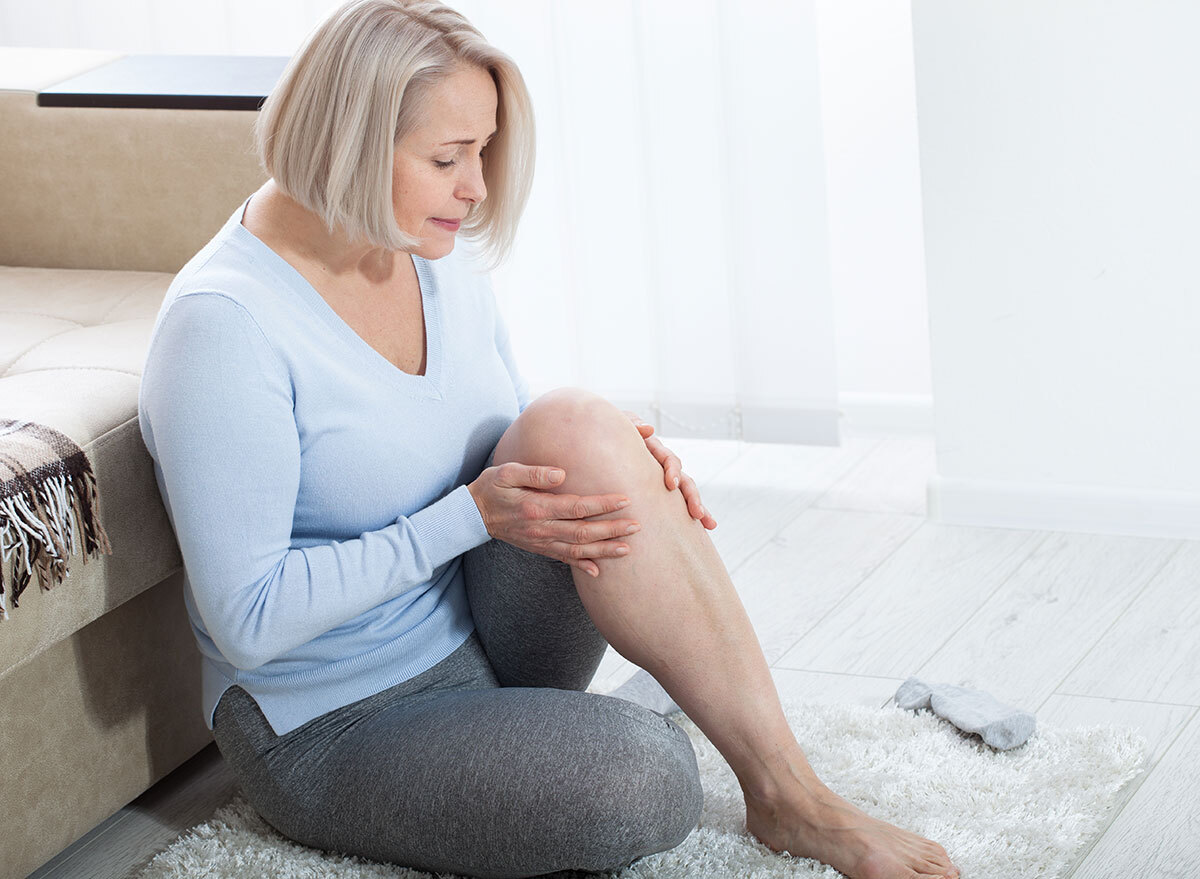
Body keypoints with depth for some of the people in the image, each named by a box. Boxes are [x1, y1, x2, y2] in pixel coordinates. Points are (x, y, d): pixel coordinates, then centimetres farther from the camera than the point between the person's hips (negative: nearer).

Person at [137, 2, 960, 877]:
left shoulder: (444, 255, 1)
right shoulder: (222, 325, -22)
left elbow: (526, 449, 15)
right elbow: (248, 621, -22)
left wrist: (617, 464, -9)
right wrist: (471, 515, -24)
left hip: (493, 642, 7)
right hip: (334, 729, -7)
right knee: (648, 782, -33)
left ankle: (786, 789, -18)